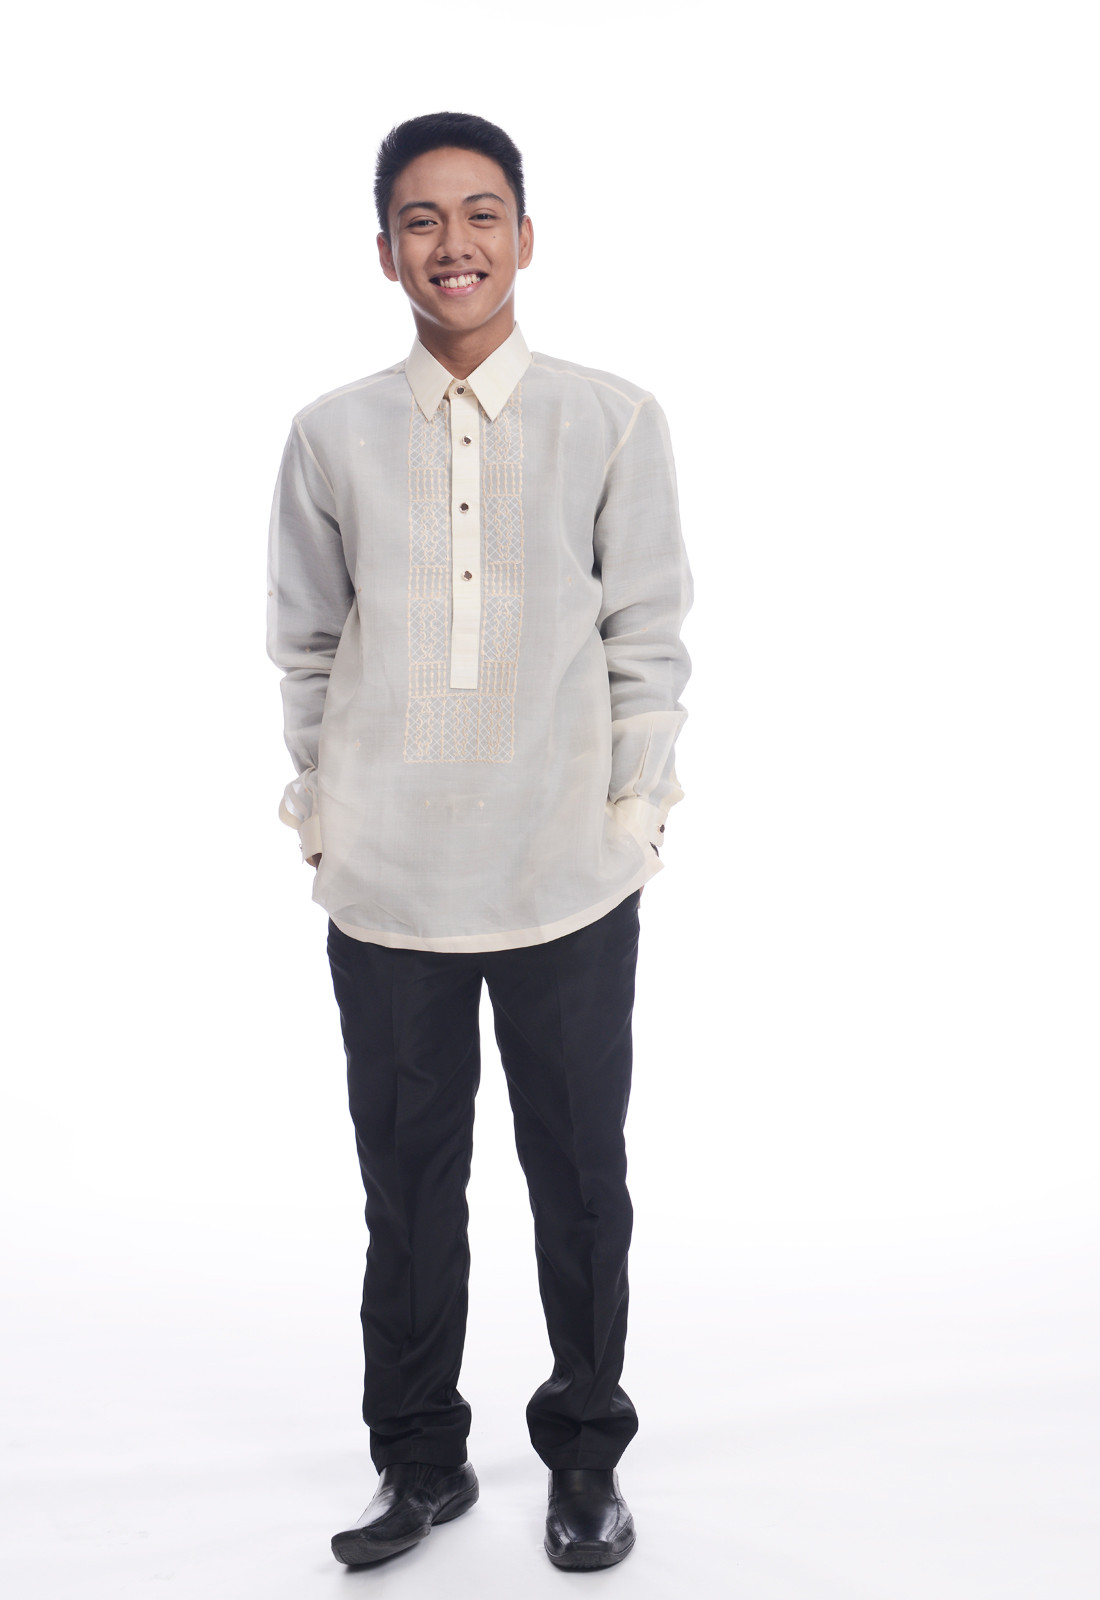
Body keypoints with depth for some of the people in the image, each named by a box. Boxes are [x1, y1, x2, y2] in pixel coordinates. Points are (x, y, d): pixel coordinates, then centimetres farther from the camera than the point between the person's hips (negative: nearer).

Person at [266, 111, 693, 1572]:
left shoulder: (615, 422, 0)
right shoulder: (334, 435, 3)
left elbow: (649, 638, 2)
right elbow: (302, 644, 9)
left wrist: (633, 813, -1)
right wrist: (321, 808, 6)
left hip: (572, 882, -1)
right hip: (386, 885, 1)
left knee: (582, 1182, 11)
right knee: (408, 1187, 12)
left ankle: (586, 1454, 32)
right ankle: (419, 1459, 32)